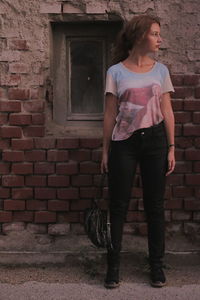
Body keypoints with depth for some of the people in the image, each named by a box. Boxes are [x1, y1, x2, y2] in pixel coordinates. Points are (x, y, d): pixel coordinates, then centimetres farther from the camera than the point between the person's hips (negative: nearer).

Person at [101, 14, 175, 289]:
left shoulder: (161, 70, 7)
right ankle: (113, 265, 14)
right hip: (124, 143, -1)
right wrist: (105, 150, 0)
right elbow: (110, 115, 2)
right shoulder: (116, 72, 1)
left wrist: (171, 148, 2)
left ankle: (157, 264, 18)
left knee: (155, 205, 6)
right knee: (118, 205, 3)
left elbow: (167, 112, 7)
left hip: (155, 140, 2)